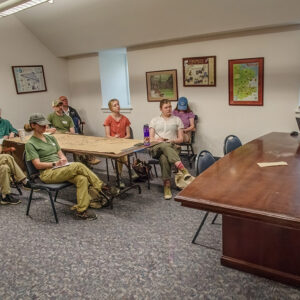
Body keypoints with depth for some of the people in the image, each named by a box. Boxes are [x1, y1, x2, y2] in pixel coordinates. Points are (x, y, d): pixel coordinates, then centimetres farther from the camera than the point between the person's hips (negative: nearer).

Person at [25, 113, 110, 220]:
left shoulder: (51, 138, 20)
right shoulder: (30, 144, 1)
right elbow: (38, 165, -8)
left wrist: (63, 160, -6)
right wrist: (55, 164, -18)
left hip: (60, 169, 6)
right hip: (47, 173, -6)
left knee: (82, 179, -26)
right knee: (79, 166, -28)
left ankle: (81, 210, -26)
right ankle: (100, 187, -17)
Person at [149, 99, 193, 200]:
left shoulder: (177, 120, 19)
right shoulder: (154, 120, 23)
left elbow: (181, 139, 12)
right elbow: (151, 138, 14)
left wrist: (172, 140, -9)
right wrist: (158, 140, -9)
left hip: (172, 147, 1)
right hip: (157, 147, 0)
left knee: (164, 158, -39)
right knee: (164, 146, -41)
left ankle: (167, 185, -47)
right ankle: (182, 169, -57)